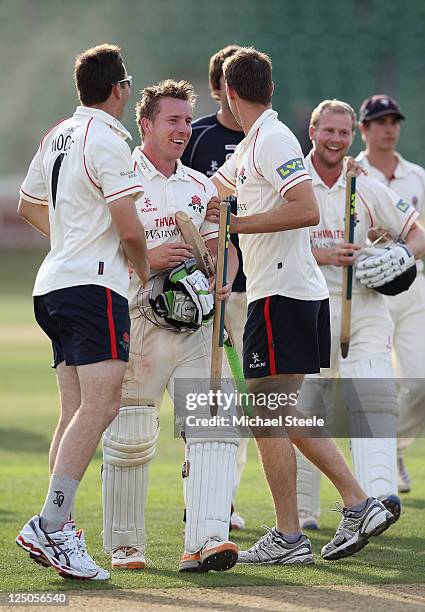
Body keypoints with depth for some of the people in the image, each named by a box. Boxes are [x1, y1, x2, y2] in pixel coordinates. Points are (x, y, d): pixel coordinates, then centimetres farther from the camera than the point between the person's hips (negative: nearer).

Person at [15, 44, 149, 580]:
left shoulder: (57, 136, 17)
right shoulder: (106, 140, -10)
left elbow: (29, 205, 32)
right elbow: (130, 229, -15)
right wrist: (144, 270, 4)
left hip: (53, 285, 10)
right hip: (95, 285, -9)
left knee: (75, 411, 8)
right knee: (100, 404, -16)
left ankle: (57, 532, 2)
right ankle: (51, 524, -26)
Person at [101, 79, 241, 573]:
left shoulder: (201, 187, 16)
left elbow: (222, 249, 19)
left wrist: (223, 282, -2)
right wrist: (147, 257, -17)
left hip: (195, 323, 5)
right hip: (137, 322, -5)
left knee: (214, 428, -10)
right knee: (130, 438, 1)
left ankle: (205, 541, -16)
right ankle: (124, 545, 16)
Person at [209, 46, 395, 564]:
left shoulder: (273, 140, -12)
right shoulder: (246, 149, 18)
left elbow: (306, 210, -23)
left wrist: (236, 224, -18)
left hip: (281, 295, -10)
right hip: (302, 291, 10)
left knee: (269, 415, -5)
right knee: (287, 416, 13)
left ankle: (288, 537, -2)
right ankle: (359, 505, 12)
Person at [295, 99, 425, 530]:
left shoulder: (367, 190, 11)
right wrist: (323, 255, -18)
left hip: (363, 303, 2)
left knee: (374, 395, -17)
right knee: (304, 408, -1)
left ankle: (378, 491, -29)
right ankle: (301, 511, 10)